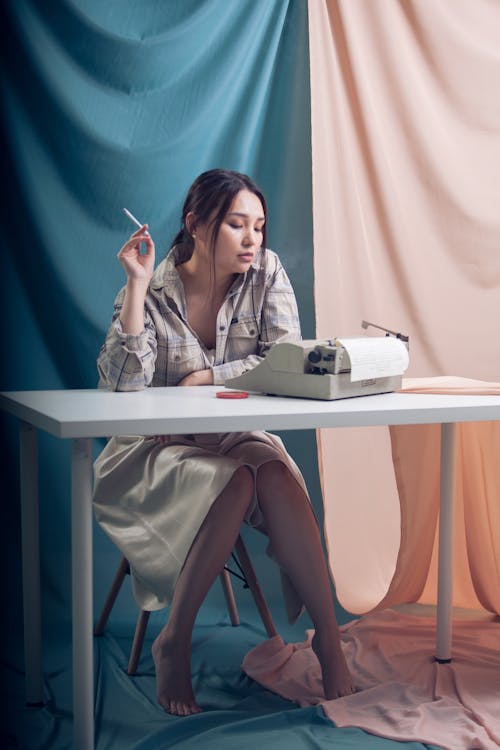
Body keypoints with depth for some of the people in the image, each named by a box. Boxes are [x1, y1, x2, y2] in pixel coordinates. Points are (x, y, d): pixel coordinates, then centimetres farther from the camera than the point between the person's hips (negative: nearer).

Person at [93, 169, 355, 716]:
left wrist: (204, 379, -15)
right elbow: (123, 386, -21)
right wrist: (138, 285, -22)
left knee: (276, 472, -31)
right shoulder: (149, 291, -8)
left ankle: (328, 636, -24)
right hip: (156, 451, -2)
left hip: (237, 440, 2)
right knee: (236, 480, -33)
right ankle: (174, 643, -20)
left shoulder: (266, 273, -1)